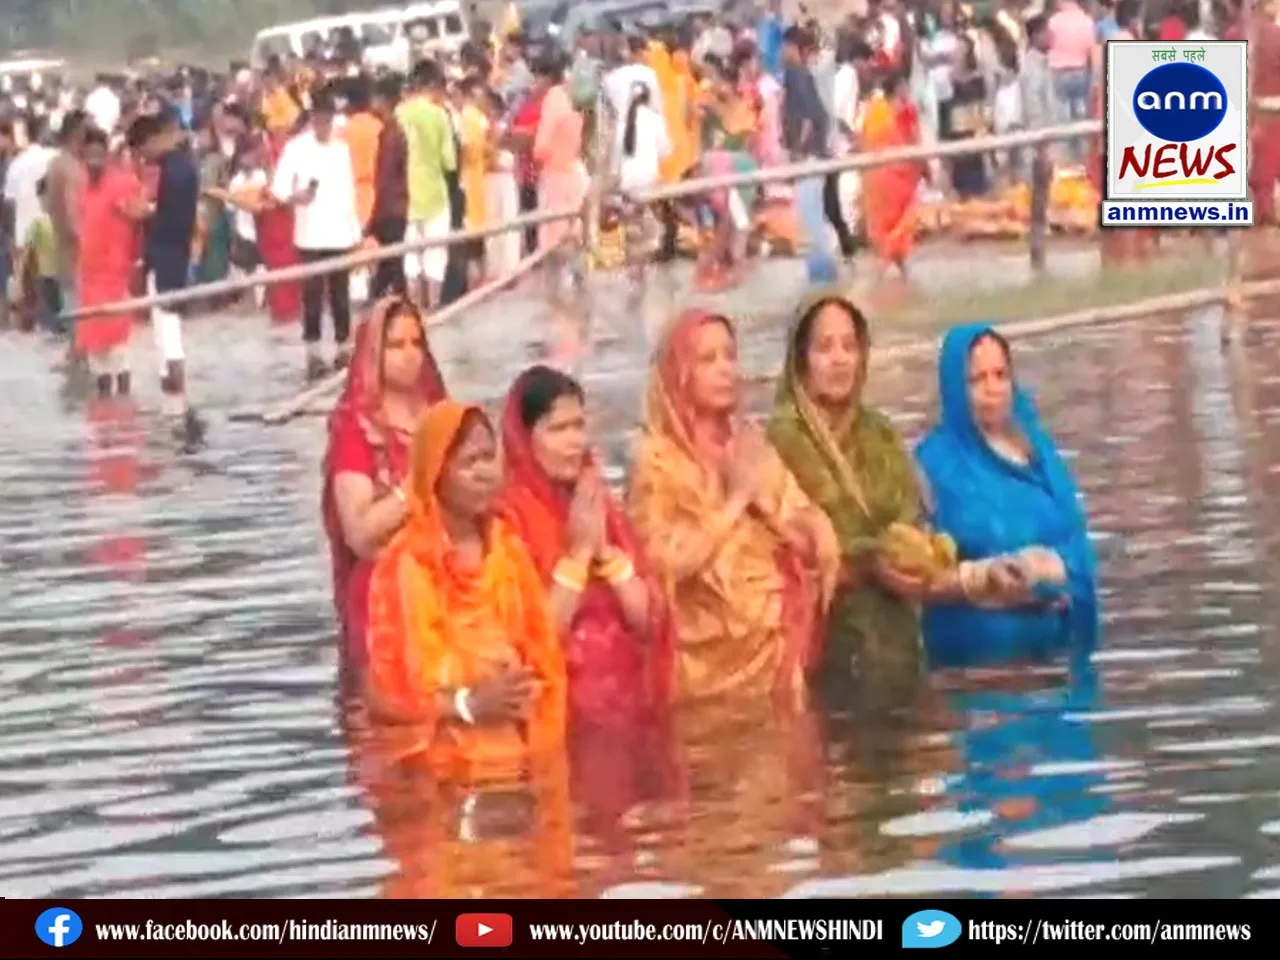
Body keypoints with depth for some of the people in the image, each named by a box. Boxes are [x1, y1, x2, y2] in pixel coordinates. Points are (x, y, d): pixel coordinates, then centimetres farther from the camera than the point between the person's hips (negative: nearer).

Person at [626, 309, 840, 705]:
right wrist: (735, 500, -13)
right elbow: (666, 560, -18)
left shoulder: (751, 445, 11)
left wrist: (763, 499, -9)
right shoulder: (658, 459, -5)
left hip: (774, 647, 5)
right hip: (708, 656, -5)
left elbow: (816, 543, 8)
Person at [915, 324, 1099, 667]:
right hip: (975, 652, -4)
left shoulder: (1038, 449, 12)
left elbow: (1076, 541, 8)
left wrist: (1051, 568, -14)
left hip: (1051, 644, 5)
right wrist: (982, 577, -25)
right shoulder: (935, 462, -2)